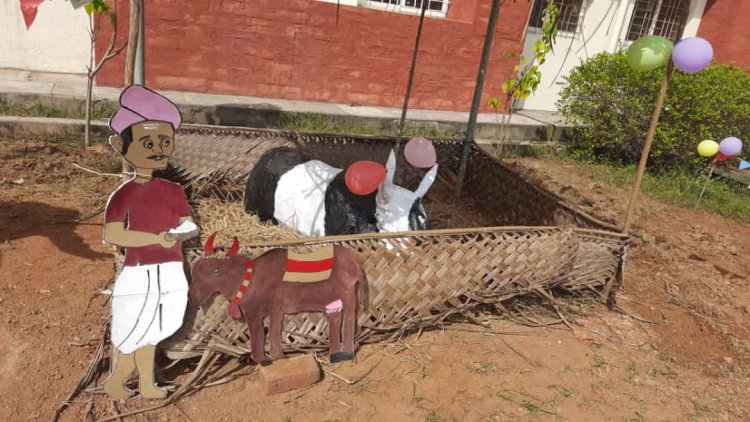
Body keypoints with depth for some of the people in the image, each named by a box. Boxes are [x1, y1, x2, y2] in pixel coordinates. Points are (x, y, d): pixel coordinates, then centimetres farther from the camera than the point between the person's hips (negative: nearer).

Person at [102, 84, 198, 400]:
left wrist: (185, 231, -19)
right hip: (138, 276, -4)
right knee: (132, 335, 10)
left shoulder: (173, 191, 2)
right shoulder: (123, 194, -13)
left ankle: (146, 385, 31)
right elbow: (112, 235, -21)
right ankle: (114, 382, 32)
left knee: (148, 334, 18)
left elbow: (188, 225, 5)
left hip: (170, 274, 4)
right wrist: (156, 239, -27)